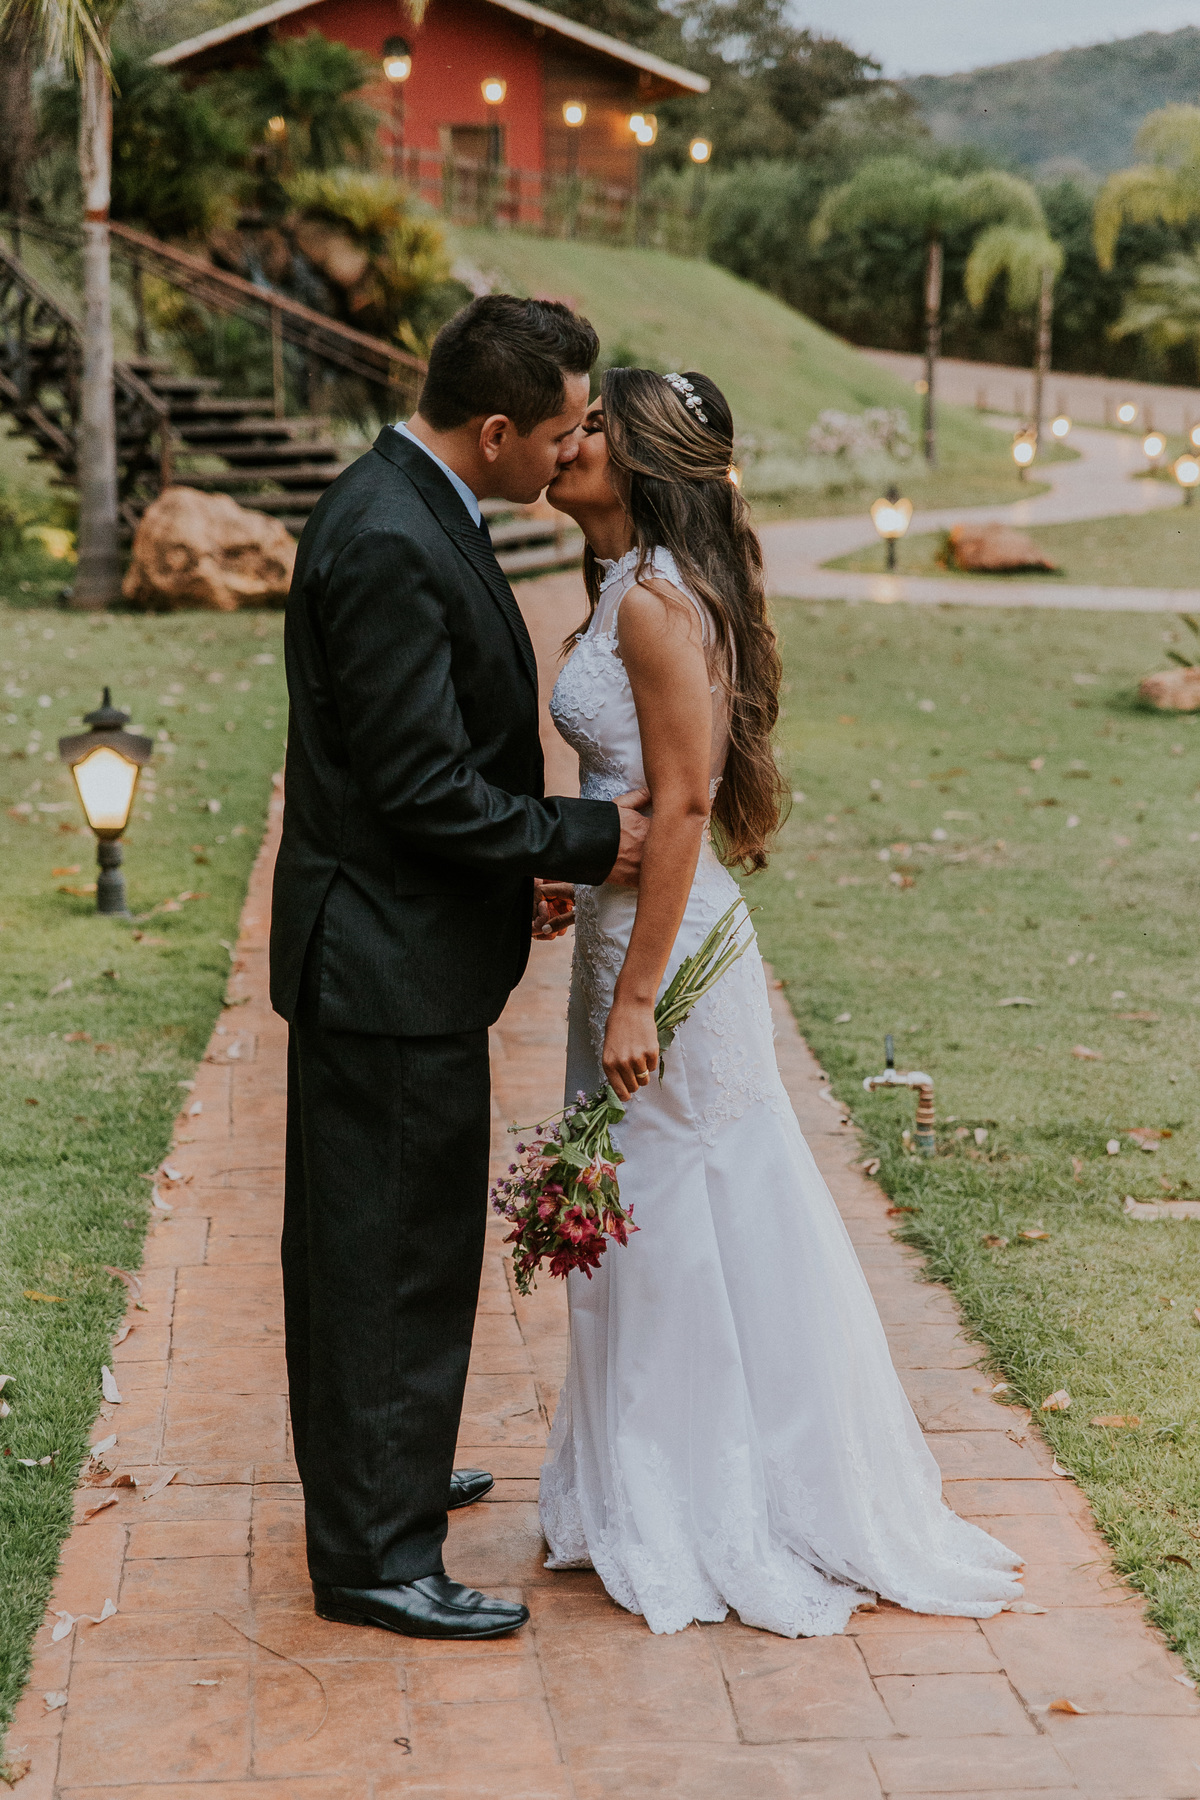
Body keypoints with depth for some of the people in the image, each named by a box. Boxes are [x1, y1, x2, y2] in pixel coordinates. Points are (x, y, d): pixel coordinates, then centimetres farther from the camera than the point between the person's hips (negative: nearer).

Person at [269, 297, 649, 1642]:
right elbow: (422, 786, -25)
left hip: (380, 943, 11)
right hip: (391, 963, -10)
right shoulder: (392, 545, -24)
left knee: (359, 1243, 22)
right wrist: (590, 838, -15)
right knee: (394, 1253, -1)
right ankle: (373, 1556, 10)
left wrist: (518, 862, 16)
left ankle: (374, 1471, 39)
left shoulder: (401, 508, 9)